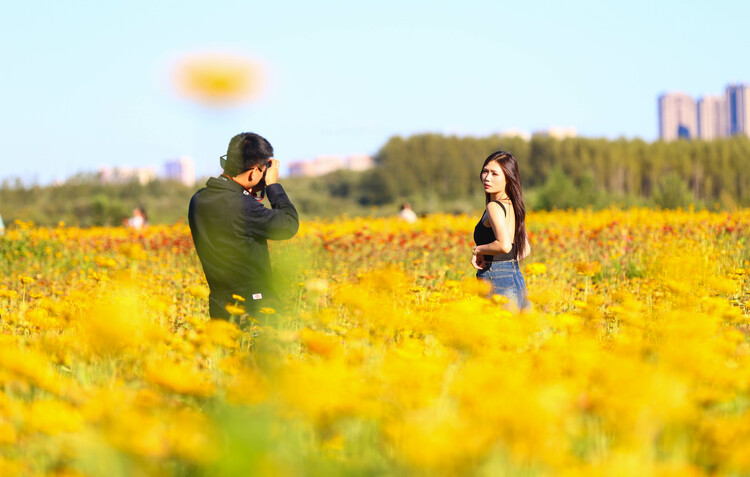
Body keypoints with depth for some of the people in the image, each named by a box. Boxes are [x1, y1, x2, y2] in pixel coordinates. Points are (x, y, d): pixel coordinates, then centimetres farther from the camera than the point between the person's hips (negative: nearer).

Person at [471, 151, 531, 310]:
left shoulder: (494, 207, -13)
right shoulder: (513, 206, 13)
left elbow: (505, 245, -30)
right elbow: (525, 250, 22)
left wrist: (477, 250, -14)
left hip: (499, 285, -9)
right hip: (517, 278, 9)